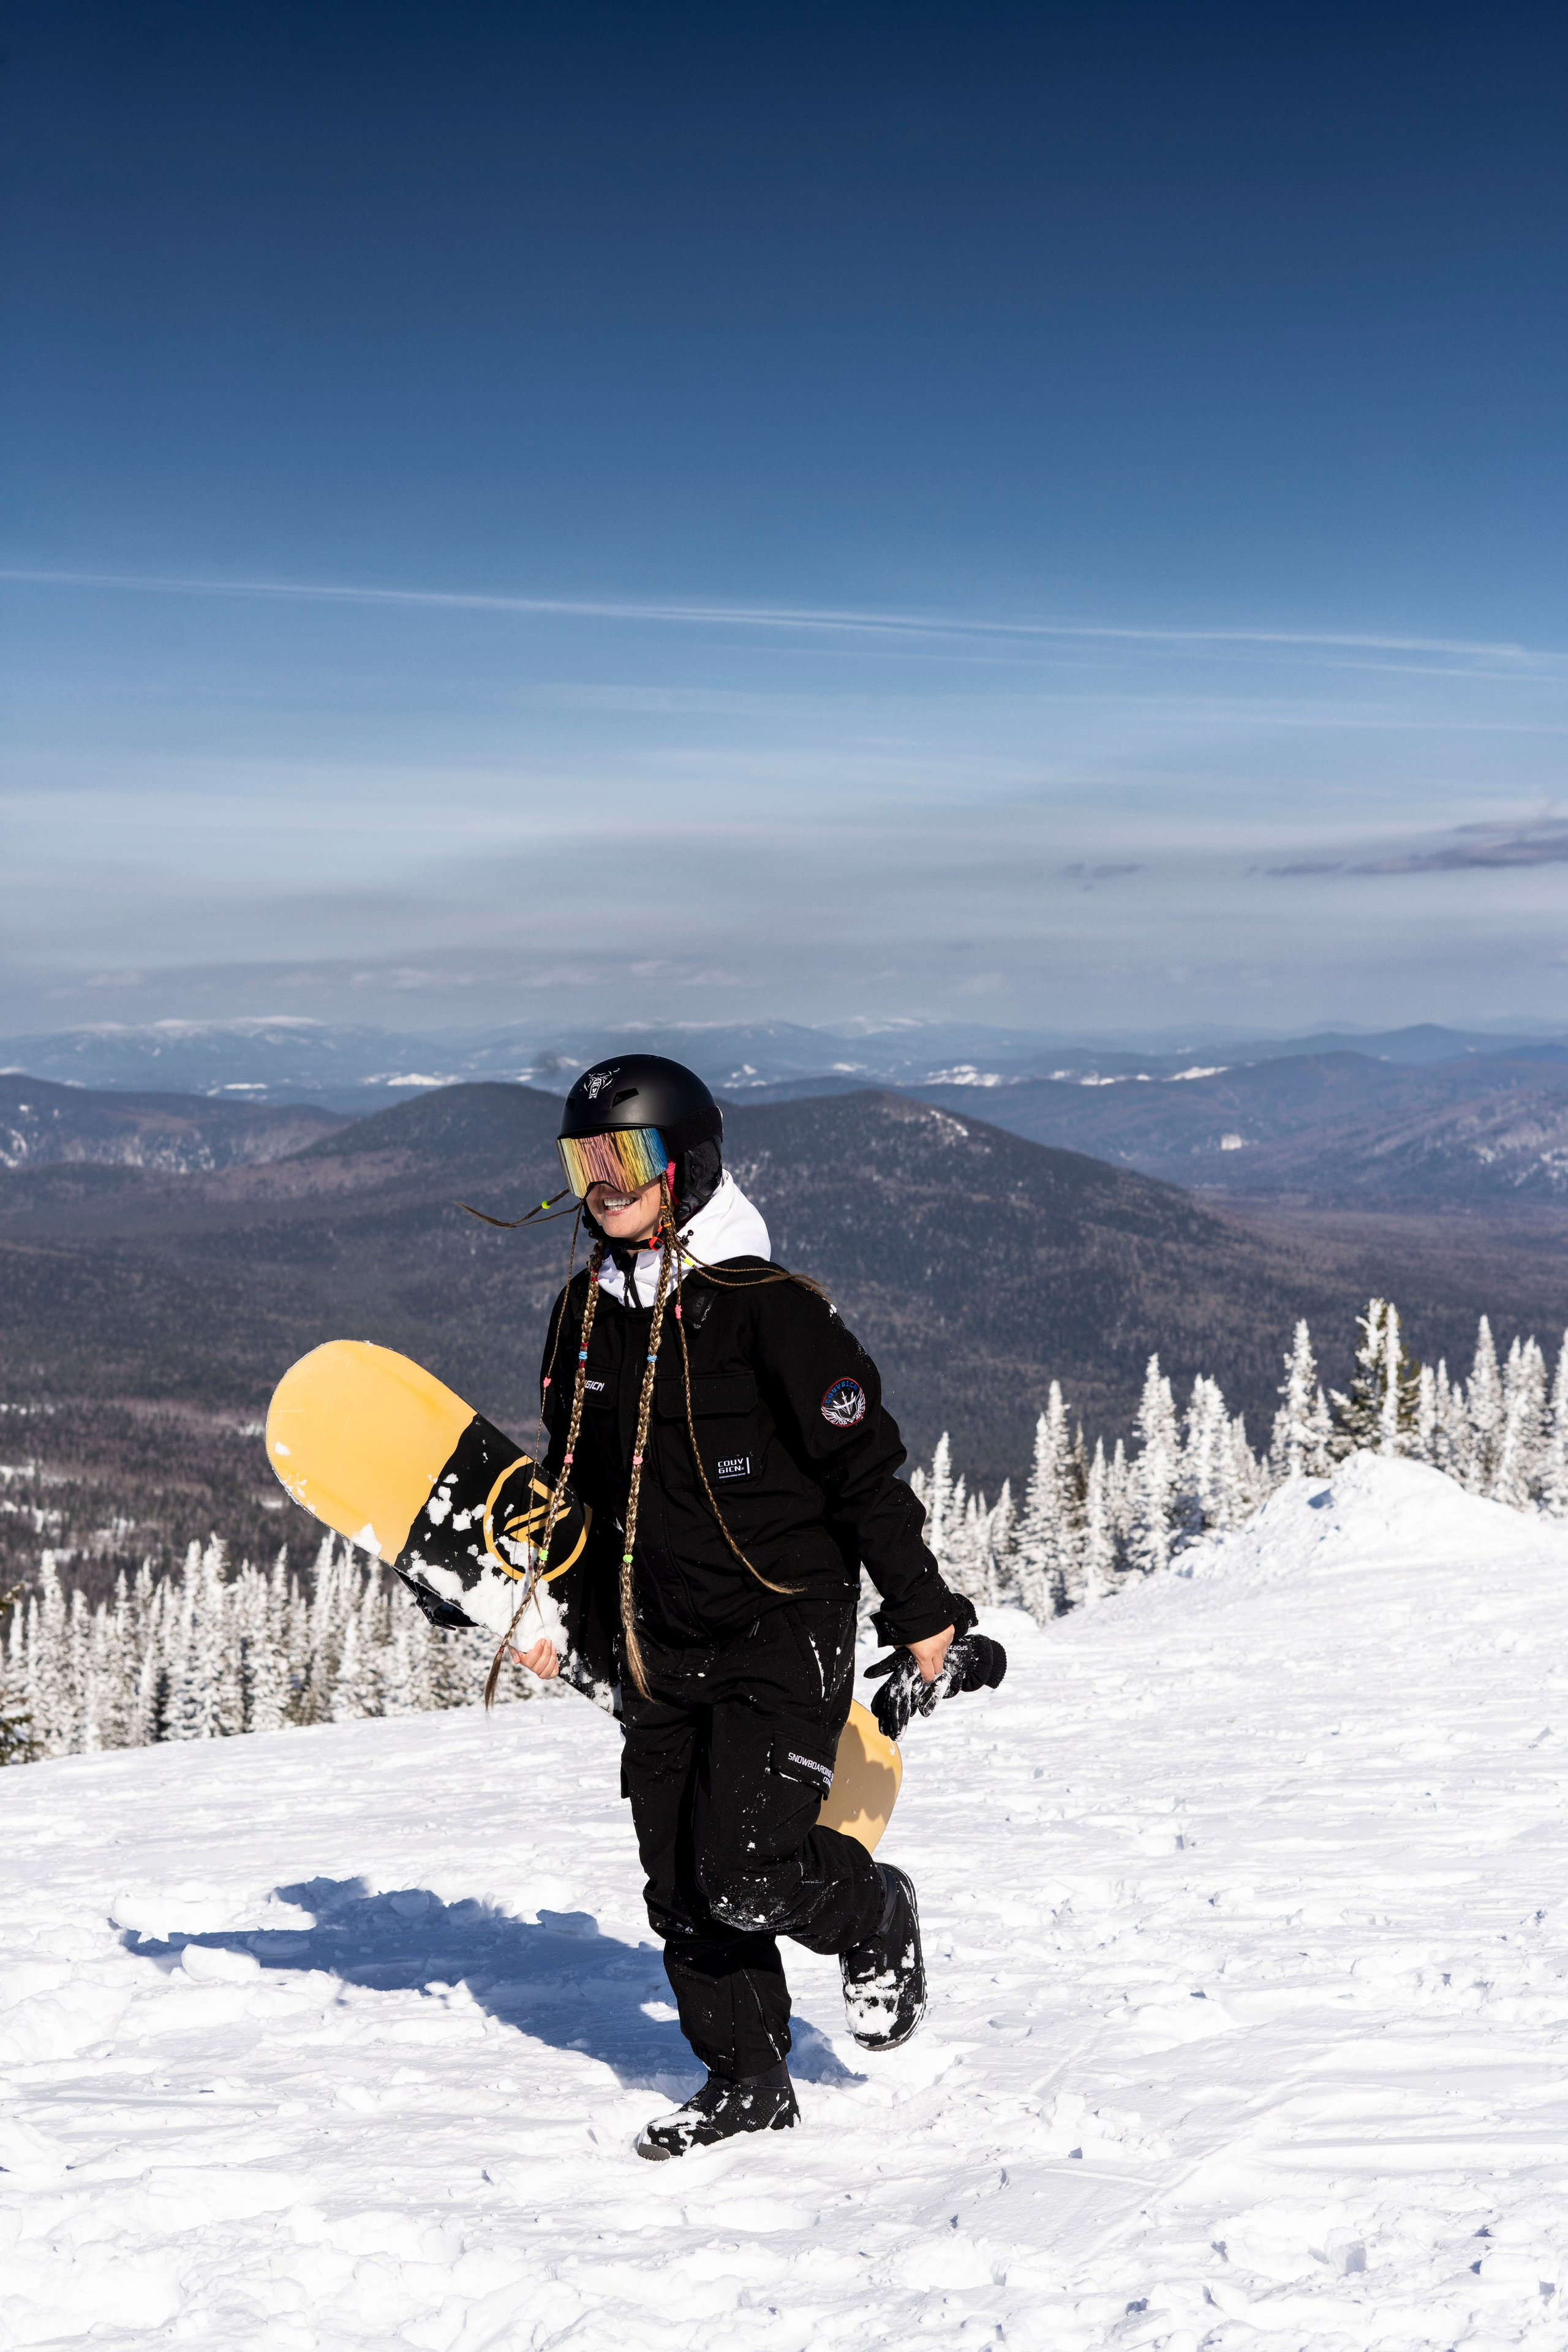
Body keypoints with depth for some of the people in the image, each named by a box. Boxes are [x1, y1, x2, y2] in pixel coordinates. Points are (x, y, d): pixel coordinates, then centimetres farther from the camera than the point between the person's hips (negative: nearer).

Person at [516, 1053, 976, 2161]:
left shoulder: (770, 1309, -14)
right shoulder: (585, 1314, 7)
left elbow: (863, 1463, -10)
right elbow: (576, 1484, 18)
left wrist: (921, 1610, -6)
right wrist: (568, 1624, 17)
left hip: (784, 1633, -6)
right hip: (657, 1648, 6)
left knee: (749, 1877, -14)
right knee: (684, 1892, 8)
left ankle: (874, 1914, 17)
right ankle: (746, 2081, 25)